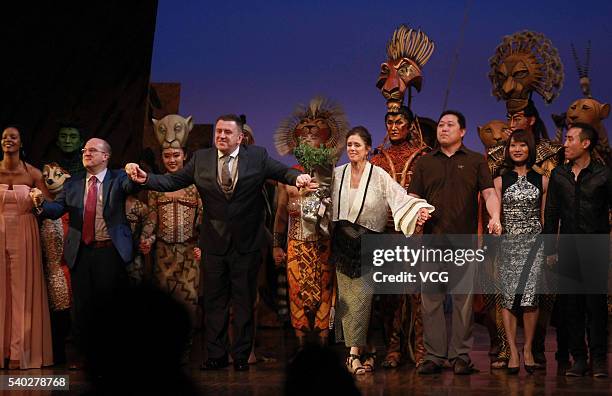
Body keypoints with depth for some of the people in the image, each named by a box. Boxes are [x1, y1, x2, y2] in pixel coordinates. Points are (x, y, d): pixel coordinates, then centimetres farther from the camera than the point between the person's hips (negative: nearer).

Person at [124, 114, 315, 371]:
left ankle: (241, 355, 16)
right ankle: (216, 355, 16)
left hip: (246, 243, -2)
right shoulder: (200, 159, 1)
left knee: (244, 300, 7)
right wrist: (145, 179, -14)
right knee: (214, 301, 8)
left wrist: (297, 178, -29)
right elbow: (173, 181, 1)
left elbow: (282, 172, -7)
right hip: (214, 242, 2)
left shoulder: (257, 156, -3)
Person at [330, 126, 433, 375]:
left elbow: (400, 197, -13)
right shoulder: (337, 174, 7)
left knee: (362, 293, -9)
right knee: (348, 294, 0)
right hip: (343, 240, 3)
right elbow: (328, 204, 13)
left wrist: (419, 209, -27)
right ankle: (362, 348, 6)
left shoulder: (379, 175, -5)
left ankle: (355, 350, -4)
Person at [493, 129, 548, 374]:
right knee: (509, 297, -2)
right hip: (508, 244, 0)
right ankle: (513, 351, 4)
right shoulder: (500, 181, 5)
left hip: (533, 244, 0)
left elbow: (544, 216, 11)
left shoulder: (542, 181, 8)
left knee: (530, 296, -8)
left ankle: (528, 349, 5)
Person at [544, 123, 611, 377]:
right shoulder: (559, 175, 10)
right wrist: (550, 249, 8)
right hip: (568, 248, 3)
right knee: (571, 304, 3)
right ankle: (578, 359, 9)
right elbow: (551, 213, 12)